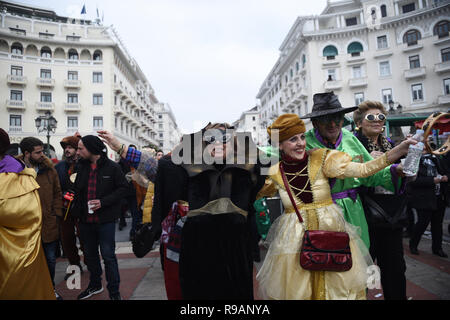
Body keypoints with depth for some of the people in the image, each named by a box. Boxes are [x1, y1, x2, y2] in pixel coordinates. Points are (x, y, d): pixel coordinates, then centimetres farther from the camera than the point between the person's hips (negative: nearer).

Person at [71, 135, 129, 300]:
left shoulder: (112, 167, -10)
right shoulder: (82, 166, 6)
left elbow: (123, 188, -9)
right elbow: (78, 191, 14)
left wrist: (103, 202, -18)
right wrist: (76, 211, 4)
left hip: (105, 220, -6)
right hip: (86, 220, 6)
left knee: (108, 256, 0)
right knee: (90, 254, 19)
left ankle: (114, 292, 16)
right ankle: (95, 285, 40)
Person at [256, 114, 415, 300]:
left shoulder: (321, 159, -6)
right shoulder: (275, 174, -4)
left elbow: (361, 170, -13)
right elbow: (253, 195, 9)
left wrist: (397, 152, -21)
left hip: (331, 228, 0)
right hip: (294, 235, 0)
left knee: (339, 286, 12)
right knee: (296, 289, 11)